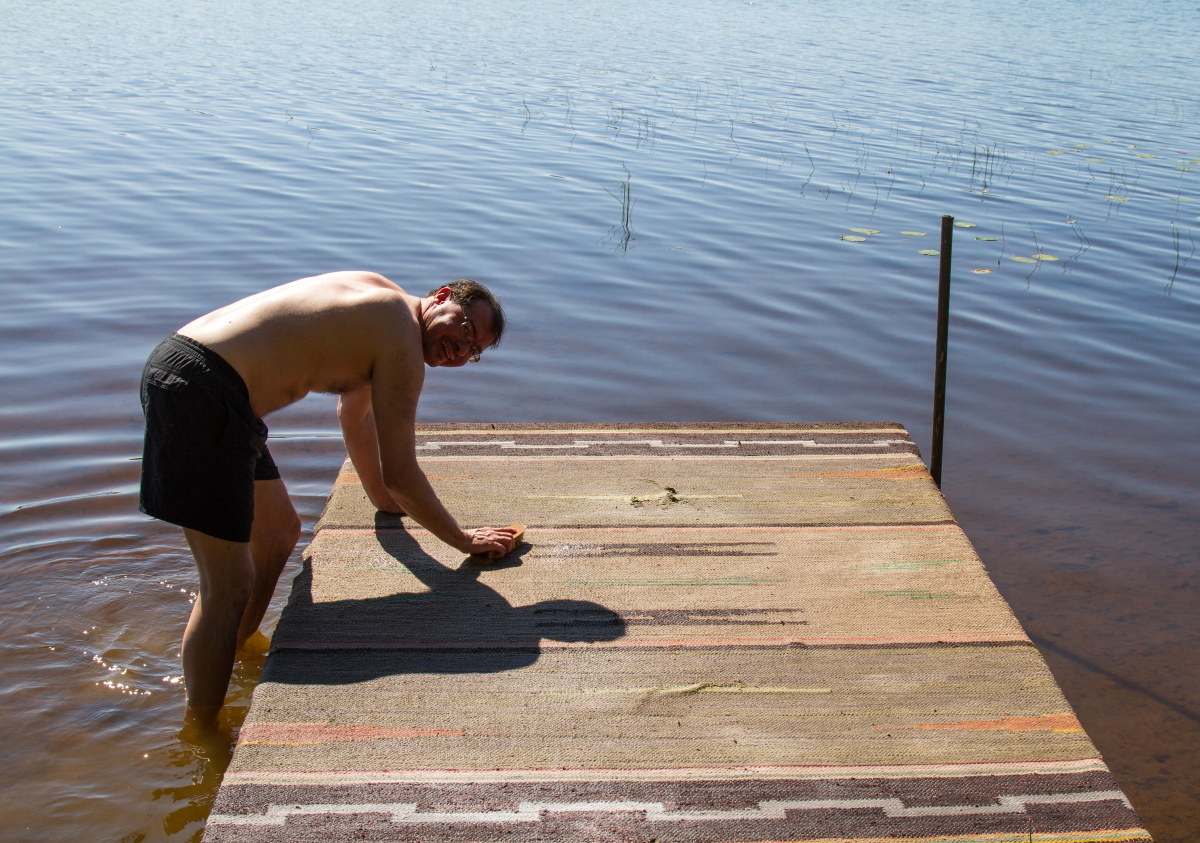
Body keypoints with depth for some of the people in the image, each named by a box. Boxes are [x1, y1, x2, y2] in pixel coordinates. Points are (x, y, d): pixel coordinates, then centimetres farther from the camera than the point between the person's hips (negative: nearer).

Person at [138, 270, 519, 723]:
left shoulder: (380, 303, 19)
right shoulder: (403, 344, -10)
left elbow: (355, 416, 33)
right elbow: (399, 474, -7)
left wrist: (384, 500, 41)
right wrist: (463, 540, 5)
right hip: (202, 392, -11)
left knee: (280, 531, 26)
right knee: (228, 589, -5)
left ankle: (232, 657, 44)